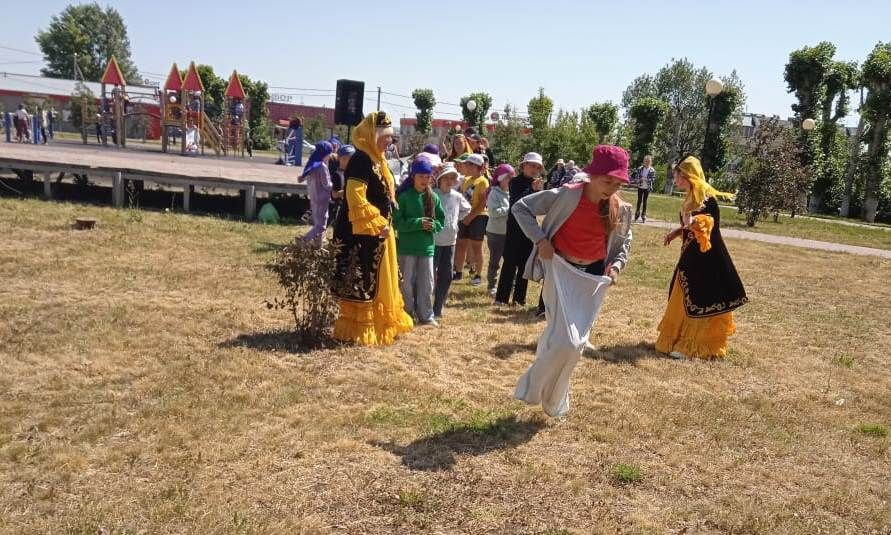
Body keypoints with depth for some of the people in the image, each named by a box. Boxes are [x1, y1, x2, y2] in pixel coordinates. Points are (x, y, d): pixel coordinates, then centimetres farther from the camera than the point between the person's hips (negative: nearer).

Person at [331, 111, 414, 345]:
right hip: (363, 234, -10)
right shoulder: (361, 160, -17)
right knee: (361, 282, -2)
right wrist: (378, 225, -20)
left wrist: (384, 224, 14)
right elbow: (356, 199, -24)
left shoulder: (377, 160, 13)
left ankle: (379, 325, 29)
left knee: (378, 281, 17)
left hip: (378, 232, 10)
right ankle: (358, 330, 9)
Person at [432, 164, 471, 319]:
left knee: (446, 277, 10)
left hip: (450, 242, 6)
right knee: (430, 276, -3)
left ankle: (437, 309, 21)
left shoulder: (457, 197, 5)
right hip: (433, 241, -6)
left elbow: (466, 209, 25)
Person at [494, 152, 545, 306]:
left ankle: (519, 297, 16)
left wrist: (539, 191, -13)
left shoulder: (536, 184, 7)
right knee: (510, 262, -6)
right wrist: (531, 189, -26)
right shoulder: (516, 182, -6)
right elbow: (515, 202, -20)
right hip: (515, 228, -5)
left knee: (525, 263, 8)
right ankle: (501, 297, 0)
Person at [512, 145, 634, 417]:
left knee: (576, 343, 9)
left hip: (594, 278, 4)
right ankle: (533, 388, 11)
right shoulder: (566, 195, -16)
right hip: (562, 271, -4)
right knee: (566, 341, -16)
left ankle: (554, 400, 31)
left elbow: (624, 242, 15)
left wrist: (616, 265, -3)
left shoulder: (621, 210, -4)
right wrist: (540, 239, -17)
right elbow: (520, 207, -9)